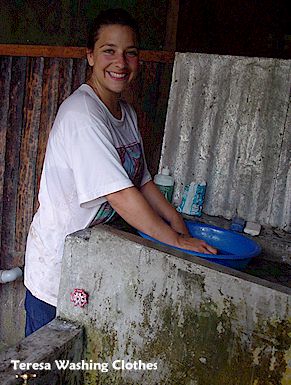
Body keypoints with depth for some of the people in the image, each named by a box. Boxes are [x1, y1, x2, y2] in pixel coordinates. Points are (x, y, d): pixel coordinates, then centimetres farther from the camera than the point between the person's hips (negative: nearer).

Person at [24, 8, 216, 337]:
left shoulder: (127, 113, 6)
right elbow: (121, 195, -28)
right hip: (57, 259, -8)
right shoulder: (82, 114, -24)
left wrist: (176, 220, -1)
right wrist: (176, 240, -21)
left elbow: (142, 180, 9)